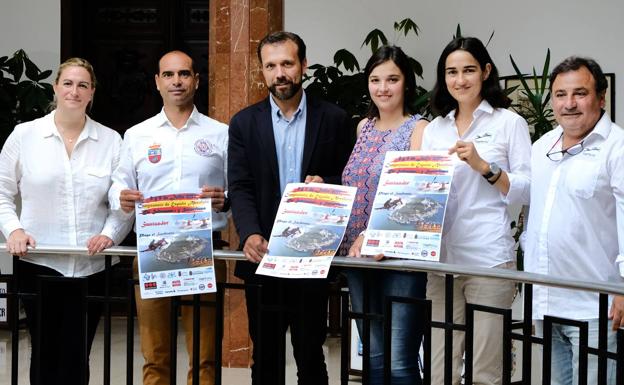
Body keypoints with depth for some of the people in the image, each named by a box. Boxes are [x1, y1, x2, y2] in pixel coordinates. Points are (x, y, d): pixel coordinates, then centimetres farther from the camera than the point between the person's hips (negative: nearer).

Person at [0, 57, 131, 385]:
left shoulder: (111, 140, 5)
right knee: (44, 354, 8)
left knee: (76, 358, 3)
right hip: (39, 263, 0)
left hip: (91, 266, 0)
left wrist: (109, 233, -11)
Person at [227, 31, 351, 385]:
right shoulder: (245, 123, 5)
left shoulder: (334, 119, 2)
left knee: (311, 356, 6)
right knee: (265, 357, 10)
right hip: (263, 254, 1)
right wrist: (250, 234, -19)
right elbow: (240, 188, -2)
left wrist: (326, 184, -16)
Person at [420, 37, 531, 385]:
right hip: (441, 257, 4)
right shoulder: (434, 129, 16)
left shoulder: (510, 123, 2)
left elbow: (528, 191, -4)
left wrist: (483, 166, -15)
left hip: (488, 257, -4)